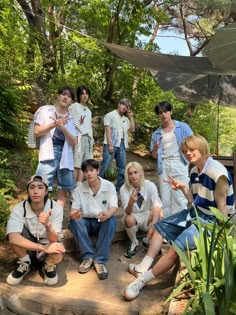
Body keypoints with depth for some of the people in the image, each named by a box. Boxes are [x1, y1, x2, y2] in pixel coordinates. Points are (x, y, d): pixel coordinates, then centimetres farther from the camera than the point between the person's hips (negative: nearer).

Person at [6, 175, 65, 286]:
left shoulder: (56, 208, -22)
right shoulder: (19, 209, -22)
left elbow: (54, 240, -25)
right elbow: (13, 238, -36)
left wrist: (48, 225, -47)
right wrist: (43, 248, -41)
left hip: (47, 247, -1)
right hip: (26, 248, 2)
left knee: (57, 254, -35)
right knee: (15, 235, -29)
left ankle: (48, 266, 3)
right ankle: (25, 264, -1)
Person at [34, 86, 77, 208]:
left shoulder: (71, 119, 13)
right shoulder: (45, 110, 8)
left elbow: (74, 142, 3)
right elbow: (37, 132, -1)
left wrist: (62, 127, -12)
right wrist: (54, 123, -8)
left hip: (65, 156, 3)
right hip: (49, 154, -3)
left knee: (63, 191, 5)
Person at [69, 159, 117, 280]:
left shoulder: (109, 186, -10)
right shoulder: (79, 188, -7)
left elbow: (113, 207, -16)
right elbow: (74, 209, -10)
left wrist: (107, 214, -41)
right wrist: (74, 214, -37)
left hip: (103, 222, -1)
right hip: (86, 222, 2)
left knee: (112, 220, -34)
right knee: (74, 221, -29)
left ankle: (100, 260, -28)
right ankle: (88, 256, -19)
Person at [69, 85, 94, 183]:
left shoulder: (88, 110, 24)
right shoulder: (74, 106, 3)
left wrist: (91, 139, 16)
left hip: (88, 139, 7)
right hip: (78, 138, -7)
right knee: (76, 165, -12)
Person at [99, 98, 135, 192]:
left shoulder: (125, 119, 22)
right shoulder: (110, 115, 4)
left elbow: (132, 129, 14)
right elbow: (108, 130, -6)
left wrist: (131, 117, 12)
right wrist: (110, 144, -16)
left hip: (122, 145, 6)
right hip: (111, 144, -6)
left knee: (122, 167, 5)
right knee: (105, 166, -9)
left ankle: (119, 187, 13)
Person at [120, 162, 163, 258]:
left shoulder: (150, 185, -17)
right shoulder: (124, 189, -17)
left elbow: (157, 205, -30)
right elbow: (128, 212, -26)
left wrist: (154, 225, -48)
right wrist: (131, 202, -50)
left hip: (147, 216, 1)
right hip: (133, 216, -1)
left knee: (159, 215, -30)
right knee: (129, 219, -35)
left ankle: (148, 241, -1)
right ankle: (133, 243, -2)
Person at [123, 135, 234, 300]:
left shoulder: (218, 173, -22)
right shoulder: (195, 171, 3)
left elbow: (222, 209, -18)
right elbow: (195, 202, 8)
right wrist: (183, 188, -3)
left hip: (211, 221, -9)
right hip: (195, 213, 9)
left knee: (177, 247, -24)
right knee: (161, 226, 12)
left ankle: (142, 280, -10)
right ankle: (144, 267, 9)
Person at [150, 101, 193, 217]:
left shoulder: (183, 127, 3)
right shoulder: (157, 133, 11)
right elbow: (154, 155, 14)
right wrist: (155, 149, -6)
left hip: (179, 165, -3)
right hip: (164, 166, 3)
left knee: (179, 198, -3)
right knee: (165, 198, 6)